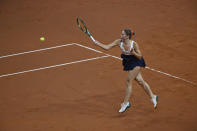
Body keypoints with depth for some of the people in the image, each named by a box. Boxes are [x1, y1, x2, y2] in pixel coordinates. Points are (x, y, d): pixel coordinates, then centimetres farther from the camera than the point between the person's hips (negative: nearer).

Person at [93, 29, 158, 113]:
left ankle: (126, 103, 2)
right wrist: (97, 43, -22)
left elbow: (140, 56, -16)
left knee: (128, 81, -9)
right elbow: (107, 47, -11)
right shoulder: (119, 42, -11)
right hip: (128, 63, 6)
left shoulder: (134, 44, -24)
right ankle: (152, 97, 28)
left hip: (136, 63, -6)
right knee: (140, 81, 13)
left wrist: (133, 53, -34)